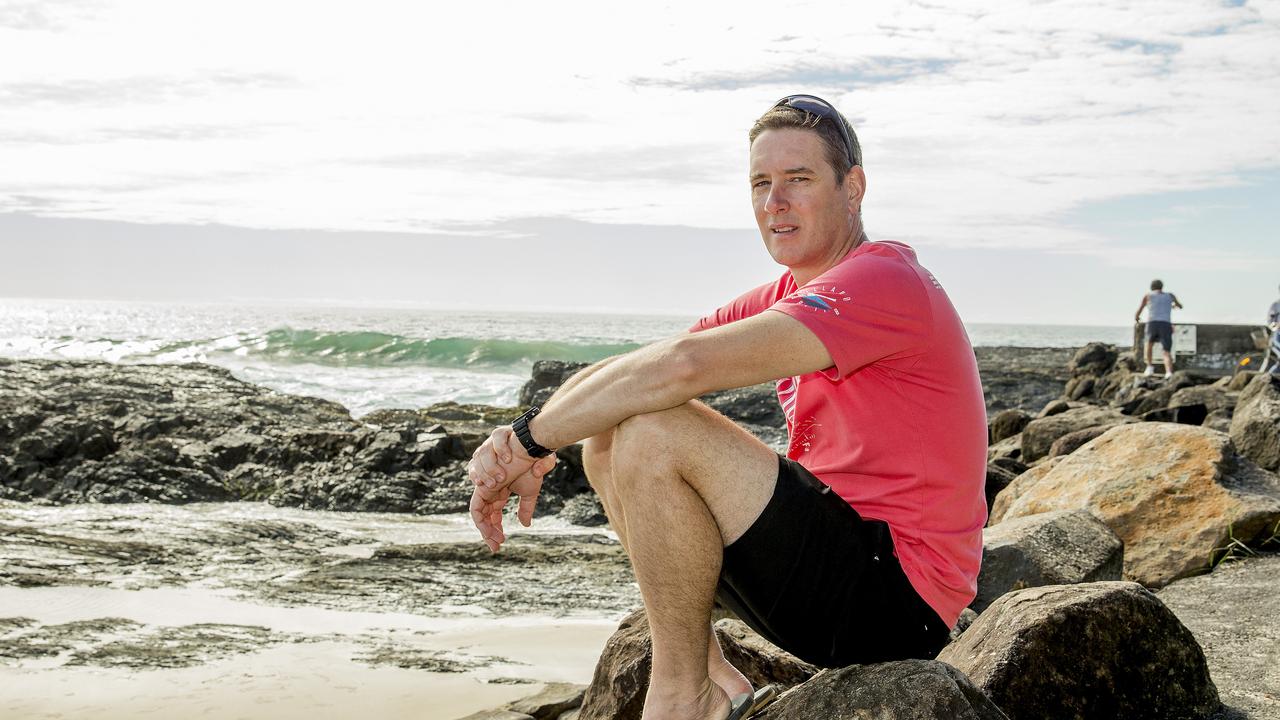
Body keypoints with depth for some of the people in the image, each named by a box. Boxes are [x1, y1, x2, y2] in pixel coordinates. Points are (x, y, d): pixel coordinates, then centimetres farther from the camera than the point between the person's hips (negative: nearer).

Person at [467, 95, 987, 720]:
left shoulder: (882, 281, -16)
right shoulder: (788, 296, 13)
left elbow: (684, 366, -28)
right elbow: (628, 373, 5)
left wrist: (525, 438, -20)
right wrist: (525, 450, -13)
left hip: (897, 595, -9)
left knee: (652, 432, -23)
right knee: (606, 440, 9)